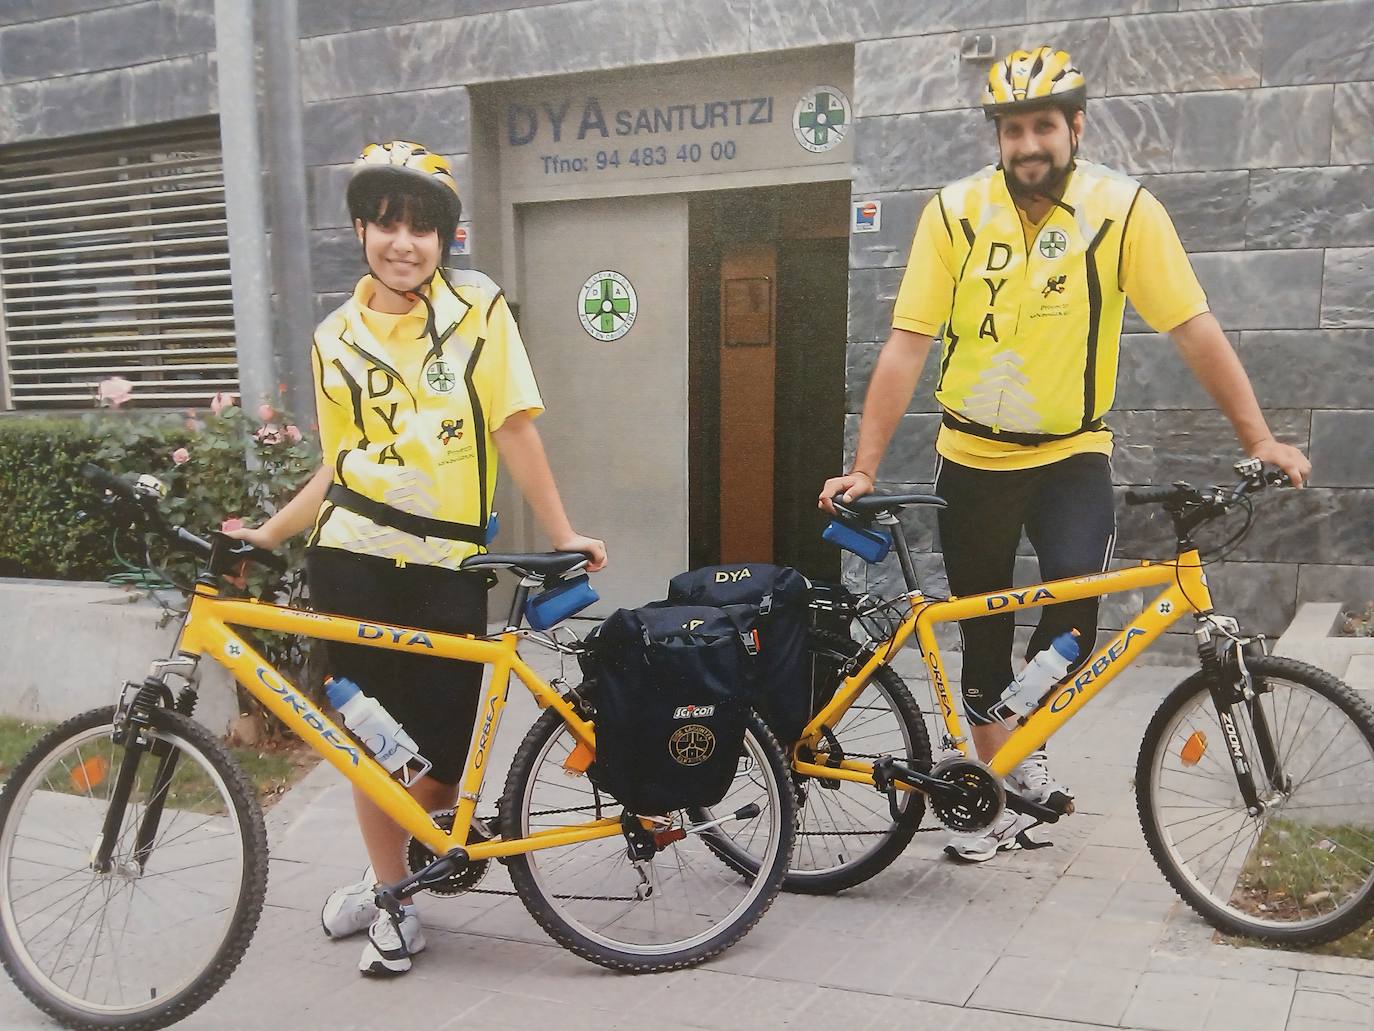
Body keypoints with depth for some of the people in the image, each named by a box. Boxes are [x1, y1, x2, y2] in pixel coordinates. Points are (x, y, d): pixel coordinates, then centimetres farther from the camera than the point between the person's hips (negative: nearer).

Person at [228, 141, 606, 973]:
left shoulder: (478, 310, -1)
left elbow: (515, 433, -3)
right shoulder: (337, 337, 8)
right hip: (351, 564, 2)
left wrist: (563, 534, -7)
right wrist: (263, 536, 9)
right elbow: (337, 469, 13)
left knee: (446, 754, 1)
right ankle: (393, 899, 28)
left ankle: (388, 872, 31)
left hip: (446, 568, -2)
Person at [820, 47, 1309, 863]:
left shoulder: (1125, 209, -10)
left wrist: (1260, 439, -16)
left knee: (1076, 592, -25)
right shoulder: (956, 211, -8)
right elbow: (907, 347, -10)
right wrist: (865, 468, -15)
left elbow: (1195, 329, -10)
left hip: (1072, 454, -1)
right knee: (984, 636, 9)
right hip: (972, 458, 2)